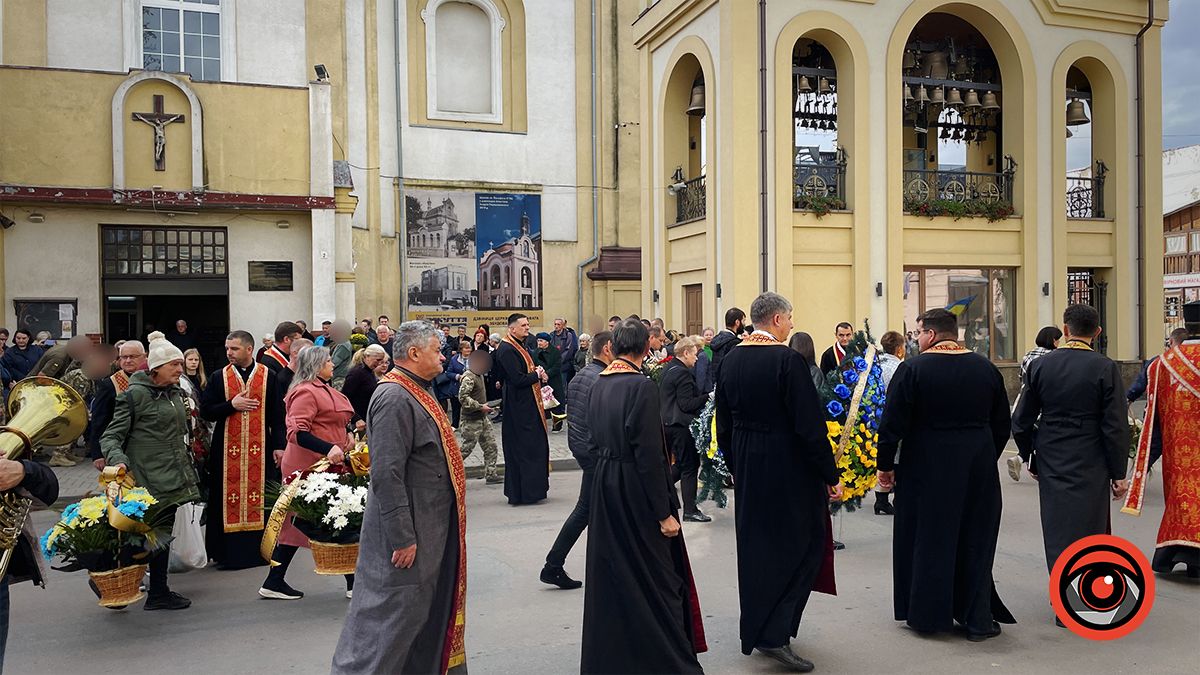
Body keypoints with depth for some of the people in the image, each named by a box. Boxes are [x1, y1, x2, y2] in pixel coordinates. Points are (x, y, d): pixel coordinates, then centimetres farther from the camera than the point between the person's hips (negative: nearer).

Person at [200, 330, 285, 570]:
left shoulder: (268, 377, 2)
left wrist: (279, 445, -4)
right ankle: (230, 552, 10)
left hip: (261, 449, -1)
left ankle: (260, 549, 15)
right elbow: (205, 411, 2)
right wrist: (231, 405, -12)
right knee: (229, 499, 2)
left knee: (260, 497, 4)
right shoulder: (218, 377, 6)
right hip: (227, 450, 1)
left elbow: (277, 415, 1)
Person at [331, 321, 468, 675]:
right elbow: (386, 475, -25)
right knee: (392, 617, 0)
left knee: (429, 611, 20)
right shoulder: (394, 398, -21)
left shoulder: (418, 393, 12)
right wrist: (402, 538, -24)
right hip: (408, 532, -10)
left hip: (432, 529, 10)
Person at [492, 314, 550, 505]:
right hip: (519, 409, -10)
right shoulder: (507, 350, -18)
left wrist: (538, 374, 1)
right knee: (523, 449, -4)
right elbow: (518, 380, -25)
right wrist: (537, 375, -9)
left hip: (528, 407, 10)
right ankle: (524, 492, 4)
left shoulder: (519, 347, 13)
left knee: (536, 446, 14)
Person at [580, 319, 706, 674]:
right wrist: (664, 513, -17)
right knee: (653, 578, 6)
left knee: (611, 574, 18)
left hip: (605, 487, 7)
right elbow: (649, 455, -21)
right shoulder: (642, 386, -18)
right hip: (636, 494, -7)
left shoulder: (598, 386, 4)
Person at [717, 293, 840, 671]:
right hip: (790, 469, -7)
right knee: (801, 545, 6)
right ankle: (774, 635, 1)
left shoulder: (730, 360, 2)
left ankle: (756, 631, 30)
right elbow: (810, 426, -19)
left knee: (756, 544, 18)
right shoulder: (787, 360, -19)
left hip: (747, 468, 7)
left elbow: (724, 424, 9)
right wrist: (831, 477, -10)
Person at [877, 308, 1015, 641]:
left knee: (928, 539, 10)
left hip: (927, 468, -3)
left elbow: (893, 423, -12)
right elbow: (1002, 424, 10)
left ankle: (928, 614, 19)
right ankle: (978, 619, 19)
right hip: (979, 468, 4)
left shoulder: (913, 369, -11)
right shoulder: (986, 368, 3)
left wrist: (885, 466, -2)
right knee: (975, 541, 14)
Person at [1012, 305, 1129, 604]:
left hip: (1050, 460, 3)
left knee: (1056, 525, 12)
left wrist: (1029, 457, 15)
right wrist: (1118, 474, -2)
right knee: (1089, 526, 8)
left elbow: (1021, 421, 2)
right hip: (1090, 464, -3)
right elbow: (1116, 427, -10)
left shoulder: (1040, 365, -2)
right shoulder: (1106, 368, -10)